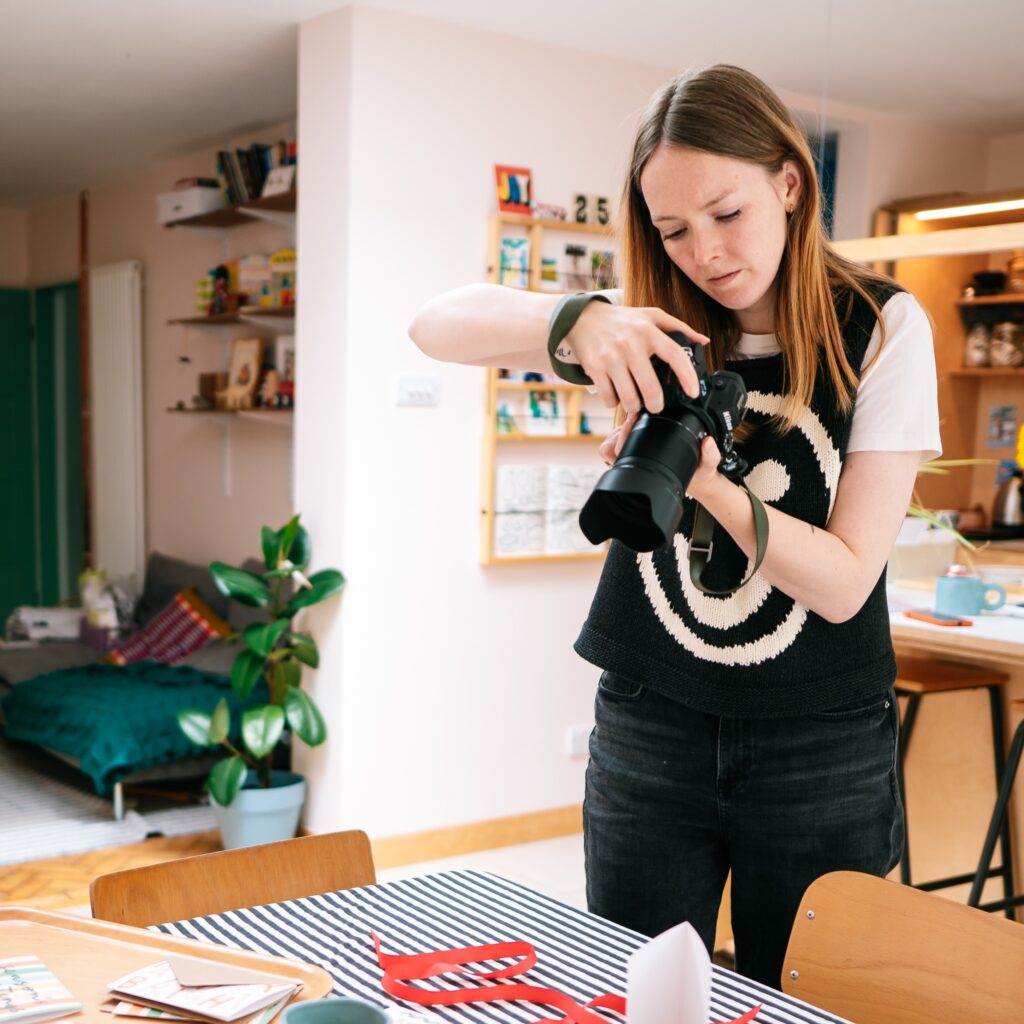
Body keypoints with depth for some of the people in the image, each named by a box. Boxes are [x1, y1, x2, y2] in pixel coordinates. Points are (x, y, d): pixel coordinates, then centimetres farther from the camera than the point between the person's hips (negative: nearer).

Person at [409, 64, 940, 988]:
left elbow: (843, 582, -13)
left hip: (822, 749, -2)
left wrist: (706, 482, -29)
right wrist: (576, 322, -29)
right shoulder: (658, 328, -1)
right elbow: (435, 326, -10)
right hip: (649, 735, 2)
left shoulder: (880, 328, -8)